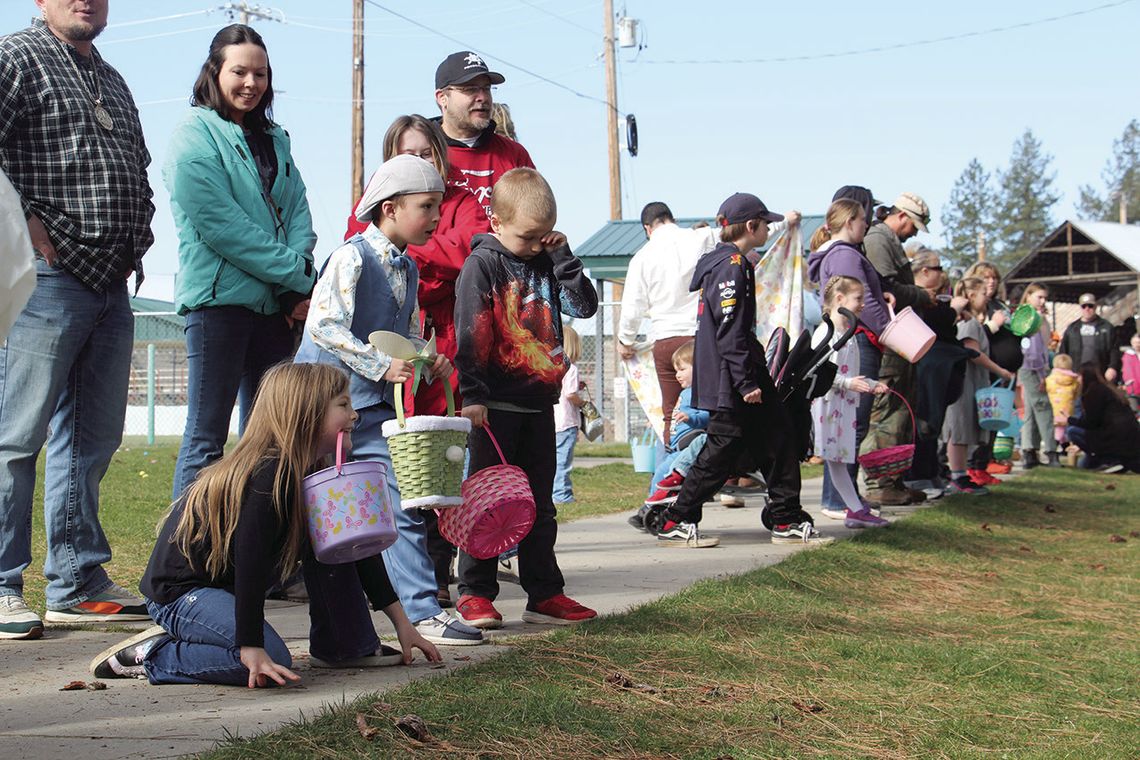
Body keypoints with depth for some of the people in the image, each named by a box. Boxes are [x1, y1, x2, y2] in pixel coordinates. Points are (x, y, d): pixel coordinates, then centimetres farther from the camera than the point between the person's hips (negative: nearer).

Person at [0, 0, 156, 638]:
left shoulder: (113, 82, 24)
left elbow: (138, 170, 32)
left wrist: (138, 237, 17)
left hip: (112, 283, 8)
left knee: (93, 439, 10)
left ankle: (79, 583, 17)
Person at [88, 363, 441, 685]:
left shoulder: (319, 473, 5)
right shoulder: (268, 475, -25)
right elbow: (250, 561, -31)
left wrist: (402, 623, 11)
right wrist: (251, 648, -33)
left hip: (225, 582, 9)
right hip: (178, 591, -9)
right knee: (271, 662, -27)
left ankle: (345, 647, 7)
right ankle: (150, 655, -11)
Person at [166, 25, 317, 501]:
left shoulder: (273, 138, 17)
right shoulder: (195, 135, -4)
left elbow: (298, 212, 9)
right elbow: (220, 225, -12)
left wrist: (299, 287, -7)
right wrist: (298, 274, -12)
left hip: (276, 302, 7)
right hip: (218, 297, -7)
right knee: (208, 434, -5)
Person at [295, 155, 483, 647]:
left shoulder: (407, 269, 12)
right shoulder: (351, 258, -13)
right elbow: (324, 326, -22)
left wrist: (428, 361, 0)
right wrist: (382, 365, -26)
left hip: (374, 407, 7)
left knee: (401, 505, 0)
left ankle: (422, 610, 5)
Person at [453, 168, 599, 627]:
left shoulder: (546, 264, 12)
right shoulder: (482, 264, -7)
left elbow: (585, 306, 5)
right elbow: (470, 334, -12)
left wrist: (562, 257, -2)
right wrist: (473, 395, -18)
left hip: (539, 403, 6)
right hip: (497, 404, -6)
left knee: (540, 503, 10)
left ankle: (544, 594, 16)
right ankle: (475, 593, 6)